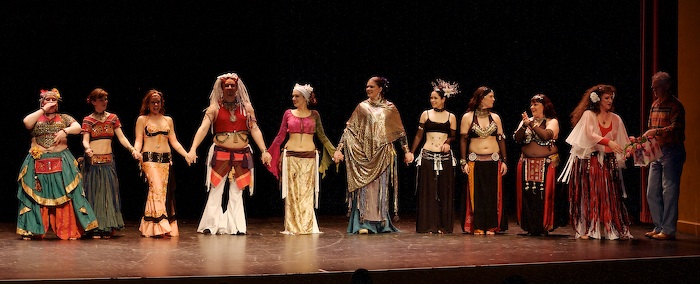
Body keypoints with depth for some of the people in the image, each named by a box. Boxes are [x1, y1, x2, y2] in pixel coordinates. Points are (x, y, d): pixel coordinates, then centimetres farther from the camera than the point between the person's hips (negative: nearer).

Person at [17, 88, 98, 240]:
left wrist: (64, 131, -17)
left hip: (61, 163, 0)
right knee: (36, 196, -2)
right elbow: (26, 122, -11)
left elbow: (78, 128, 0)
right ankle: (31, 230, 4)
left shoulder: (64, 118, 13)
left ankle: (68, 231, -2)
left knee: (65, 196, -5)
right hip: (38, 163, 0)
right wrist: (43, 109, -6)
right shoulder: (36, 117, 11)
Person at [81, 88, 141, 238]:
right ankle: (95, 228, 0)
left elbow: (121, 137, 4)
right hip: (93, 161, -3)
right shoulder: (88, 120, 1)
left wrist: (132, 149, -11)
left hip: (108, 161, 3)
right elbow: (85, 140, -7)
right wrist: (88, 148, -30)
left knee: (109, 192, 0)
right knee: (94, 193, -2)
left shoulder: (113, 118, 8)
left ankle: (108, 227, 5)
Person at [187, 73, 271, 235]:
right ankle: (211, 225, 4)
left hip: (241, 156, 2)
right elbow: (203, 128, -11)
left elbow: (255, 130, 2)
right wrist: (193, 149, -23)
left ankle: (236, 226, 10)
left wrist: (264, 150, -7)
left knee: (237, 194, 7)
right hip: (220, 154, -2)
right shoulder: (214, 108, -1)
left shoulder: (246, 107, 6)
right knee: (216, 191, -1)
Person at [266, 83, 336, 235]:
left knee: (307, 192, 0)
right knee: (292, 192, 1)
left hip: (309, 157, 0)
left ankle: (307, 226, 6)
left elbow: (322, 136, 10)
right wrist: (268, 152, 4)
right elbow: (280, 136, 8)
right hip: (291, 156, 0)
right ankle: (292, 226, 6)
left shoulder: (314, 115, 6)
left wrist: (334, 151, 4)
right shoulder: (288, 114, 6)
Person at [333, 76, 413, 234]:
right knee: (365, 187, -6)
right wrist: (339, 149, -5)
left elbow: (400, 132, 11)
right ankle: (363, 223, -7)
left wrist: (407, 151, 6)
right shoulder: (362, 107, 6)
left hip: (383, 154, 1)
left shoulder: (390, 108, 7)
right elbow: (349, 129, 3)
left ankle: (382, 223, 8)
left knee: (381, 188, 2)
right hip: (365, 154, -1)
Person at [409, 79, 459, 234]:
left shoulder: (451, 117, 6)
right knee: (427, 191, -1)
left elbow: (453, 136, 11)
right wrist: (411, 153, 7)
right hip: (427, 156, 0)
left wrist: (448, 141, -10)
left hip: (445, 157, 0)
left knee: (444, 191, 1)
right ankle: (428, 225, 4)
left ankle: (443, 225, 7)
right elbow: (419, 135, 10)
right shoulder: (425, 114, 7)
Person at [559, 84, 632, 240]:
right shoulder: (588, 115, 0)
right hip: (590, 161, -3)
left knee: (610, 195, 0)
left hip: (609, 162, 4)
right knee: (589, 194, -3)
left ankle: (613, 229, 1)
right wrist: (608, 142, -30)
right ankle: (586, 229, 0)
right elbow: (590, 134, -17)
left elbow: (622, 141, 8)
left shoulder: (616, 119, 12)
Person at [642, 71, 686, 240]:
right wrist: (646, 137, 6)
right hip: (656, 151, 9)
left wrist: (657, 131, -30)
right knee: (652, 192, 9)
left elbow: (676, 128, -20)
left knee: (669, 191, -8)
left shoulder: (675, 105, -8)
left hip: (672, 152, -9)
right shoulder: (655, 105, 17)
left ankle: (668, 230, -5)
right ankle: (658, 227, 17)